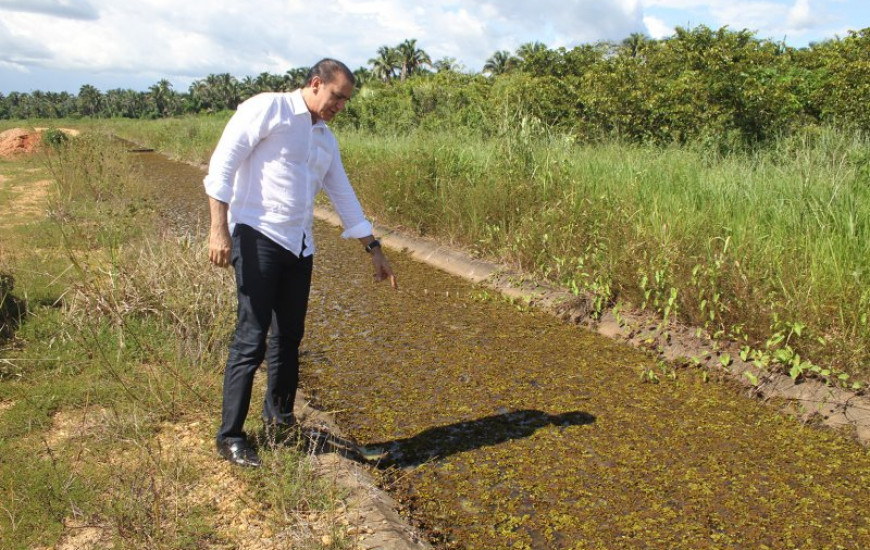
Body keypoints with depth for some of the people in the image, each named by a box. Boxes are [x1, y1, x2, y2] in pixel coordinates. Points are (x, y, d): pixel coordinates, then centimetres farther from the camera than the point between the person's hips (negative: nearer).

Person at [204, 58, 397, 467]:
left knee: (289, 337, 12)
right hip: (257, 237, -7)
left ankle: (279, 420, 29)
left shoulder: (326, 139, 18)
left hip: (299, 246, 7)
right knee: (252, 337, -10)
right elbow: (222, 164, -10)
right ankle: (230, 436, 1)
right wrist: (218, 229, -18)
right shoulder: (268, 108, -3)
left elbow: (343, 196, 24)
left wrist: (374, 249, 23)